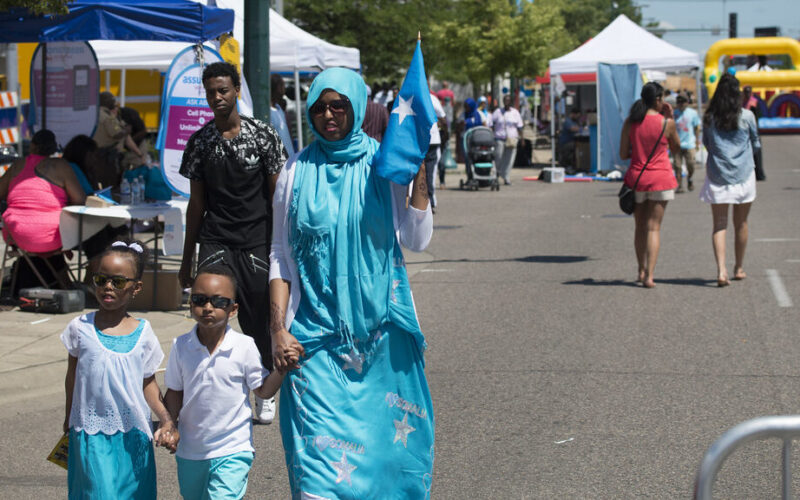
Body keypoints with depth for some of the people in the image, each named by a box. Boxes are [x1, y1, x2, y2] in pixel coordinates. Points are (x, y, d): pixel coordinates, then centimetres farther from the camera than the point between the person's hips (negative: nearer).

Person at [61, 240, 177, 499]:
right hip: (91, 433, -1)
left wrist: (166, 419, -7)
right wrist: (70, 418, 17)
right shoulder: (81, 327, -1)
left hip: (133, 433, 1)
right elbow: (72, 375, 11)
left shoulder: (142, 332, 1)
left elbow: (148, 382, 6)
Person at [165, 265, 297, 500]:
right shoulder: (181, 346, -5)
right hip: (190, 451, 4)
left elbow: (263, 391, -4)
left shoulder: (244, 346, -11)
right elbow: (175, 393, 4)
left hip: (232, 450, -4)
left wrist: (281, 370, -21)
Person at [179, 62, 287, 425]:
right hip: (215, 243, 1)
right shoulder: (199, 142, 6)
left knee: (257, 322, 7)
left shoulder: (263, 136, -1)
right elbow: (196, 202, 12)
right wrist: (186, 259, 12)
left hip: (256, 244, -1)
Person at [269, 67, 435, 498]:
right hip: (316, 334, 0)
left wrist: (419, 173, -11)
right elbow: (280, 255, 6)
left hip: (381, 331, 0)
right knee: (320, 446, -8)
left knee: (388, 437, 5)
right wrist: (278, 328, -2)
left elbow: (417, 240, -4)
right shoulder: (297, 173, 5)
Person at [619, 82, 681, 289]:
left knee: (640, 226, 16)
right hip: (660, 178, -2)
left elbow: (623, 154, -2)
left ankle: (641, 270, 26)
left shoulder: (630, 122, -2)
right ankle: (649, 275, -8)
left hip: (636, 177, 2)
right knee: (653, 227, 0)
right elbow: (676, 149, 8)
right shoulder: (667, 123, -8)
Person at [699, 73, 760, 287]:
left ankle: (721, 270, -15)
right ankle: (739, 268, 27)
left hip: (717, 176, 1)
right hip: (743, 175, -1)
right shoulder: (746, 116, -7)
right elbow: (756, 144, 5)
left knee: (719, 225, 2)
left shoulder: (709, 118, -2)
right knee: (741, 224, 14)